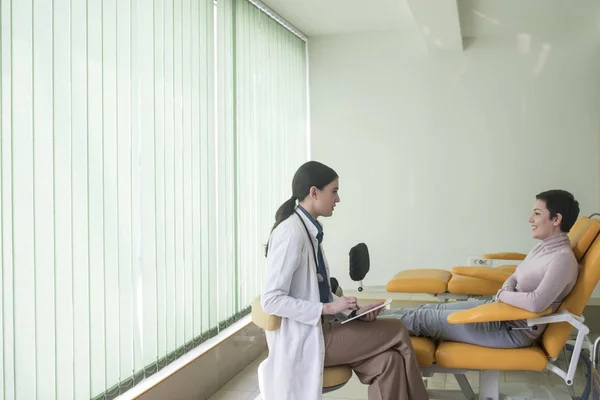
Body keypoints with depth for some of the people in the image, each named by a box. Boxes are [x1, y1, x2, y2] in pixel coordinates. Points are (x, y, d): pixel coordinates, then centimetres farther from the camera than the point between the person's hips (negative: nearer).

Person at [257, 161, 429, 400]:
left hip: (317, 328, 8)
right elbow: (271, 301, -22)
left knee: (387, 360, -10)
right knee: (397, 333, -10)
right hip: (301, 338, -8)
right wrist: (328, 308, -22)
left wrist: (354, 311, 1)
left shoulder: (310, 230, 10)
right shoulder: (291, 233, -18)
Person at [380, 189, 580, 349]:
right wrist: (505, 291, -7)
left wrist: (503, 295, -16)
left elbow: (536, 303, -35)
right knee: (430, 309, 7)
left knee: (425, 319, -5)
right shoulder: (544, 246, 6)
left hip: (515, 330, -9)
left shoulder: (562, 259, -23)